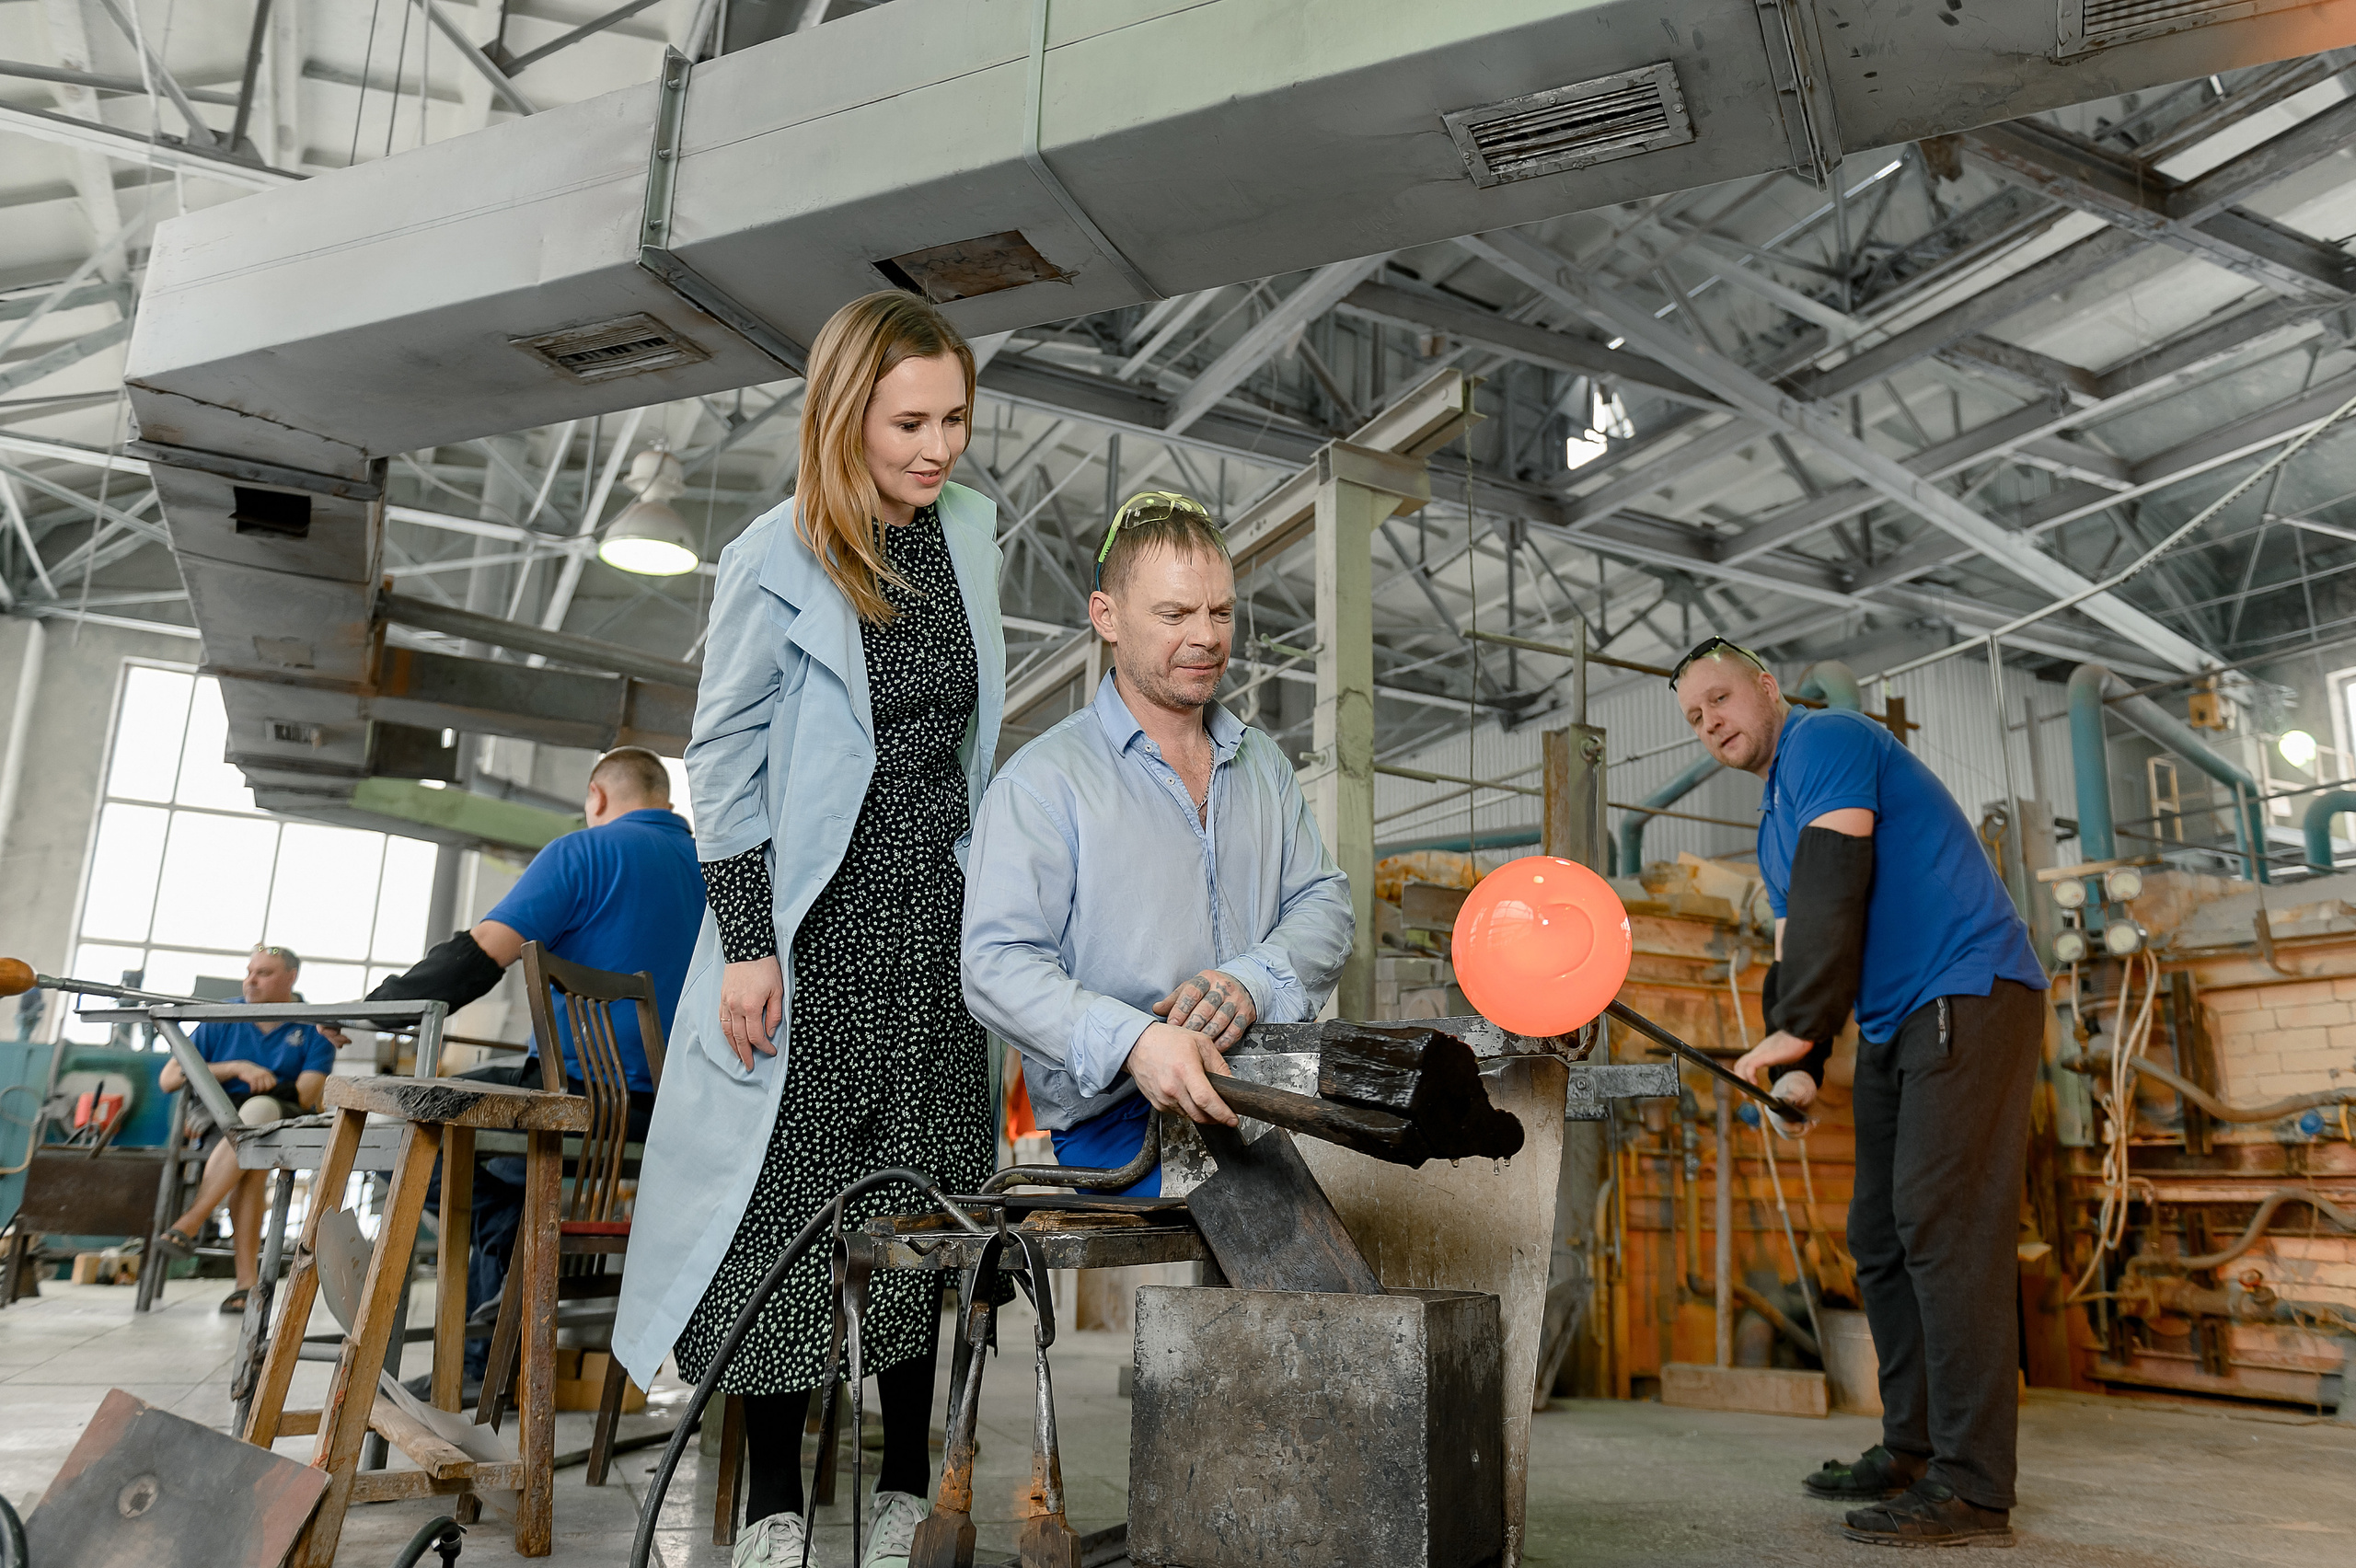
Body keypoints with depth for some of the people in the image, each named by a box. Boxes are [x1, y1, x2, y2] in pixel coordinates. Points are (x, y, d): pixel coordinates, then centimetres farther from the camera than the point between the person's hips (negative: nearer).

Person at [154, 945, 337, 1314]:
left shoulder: (313, 1030, 2)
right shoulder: (223, 1020, 10)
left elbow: (304, 1097, -9)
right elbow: (168, 1079, 2)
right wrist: (237, 1068, -10)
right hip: (218, 1121, 2)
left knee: (259, 1111, -38)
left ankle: (188, 1224, -35)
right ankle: (247, 1281, -33)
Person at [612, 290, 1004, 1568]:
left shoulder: (971, 532, 4)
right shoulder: (775, 564, -11)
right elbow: (723, 761, -8)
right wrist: (744, 946, -11)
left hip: (936, 912, 5)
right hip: (812, 918, -4)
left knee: (920, 1187, 10)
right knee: (788, 1186, 4)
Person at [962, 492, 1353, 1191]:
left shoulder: (1263, 761, 19)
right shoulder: (1041, 781, -2)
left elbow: (1324, 900, 12)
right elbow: (999, 963, -11)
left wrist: (1253, 981, -12)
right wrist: (1134, 1042, -29)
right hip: (1116, 1117, -5)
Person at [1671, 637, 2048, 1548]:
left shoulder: (1826, 739, -9)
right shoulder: (1775, 822, 20)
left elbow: (1832, 890, -20)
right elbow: (1795, 949, 15)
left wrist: (1797, 1031, -20)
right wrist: (1800, 1067, -1)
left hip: (1969, 997, -10)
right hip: (1893, 1028, 10)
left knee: (1943, 1229, -14)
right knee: (1880, 1237, 10)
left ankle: (1973, 1489, -10)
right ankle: (1913, 1452, 19)